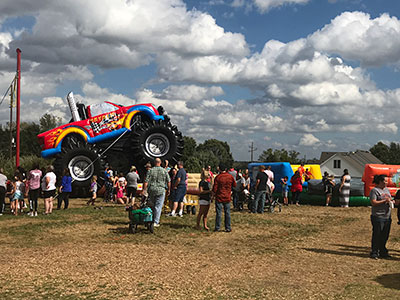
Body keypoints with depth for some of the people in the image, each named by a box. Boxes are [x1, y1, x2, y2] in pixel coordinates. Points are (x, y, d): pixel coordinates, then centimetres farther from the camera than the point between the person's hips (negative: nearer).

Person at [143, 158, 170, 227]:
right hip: (161, 190, -1)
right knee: (158, 206, 1)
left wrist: (145, 190, -1)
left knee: (152, 206, 15)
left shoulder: (150, 170, 2)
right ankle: (156, 222, -1)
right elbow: (168, 181, 3)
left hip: (151, 190, 1)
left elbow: (146, 181, -4)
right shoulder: (164, 171, 2)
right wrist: (168, 190, 14)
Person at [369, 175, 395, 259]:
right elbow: (373, 202, -17)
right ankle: (374, 253, 4)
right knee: (377, 236, -4)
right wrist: (385, 201, -17)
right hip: (378, 217, -8)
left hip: (387, 217, 8)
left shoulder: (386, 190, 17)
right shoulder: (374, 190, -8)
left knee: (385, 236, 12)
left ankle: (383, 252, 23)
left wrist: (391, 201, 4)